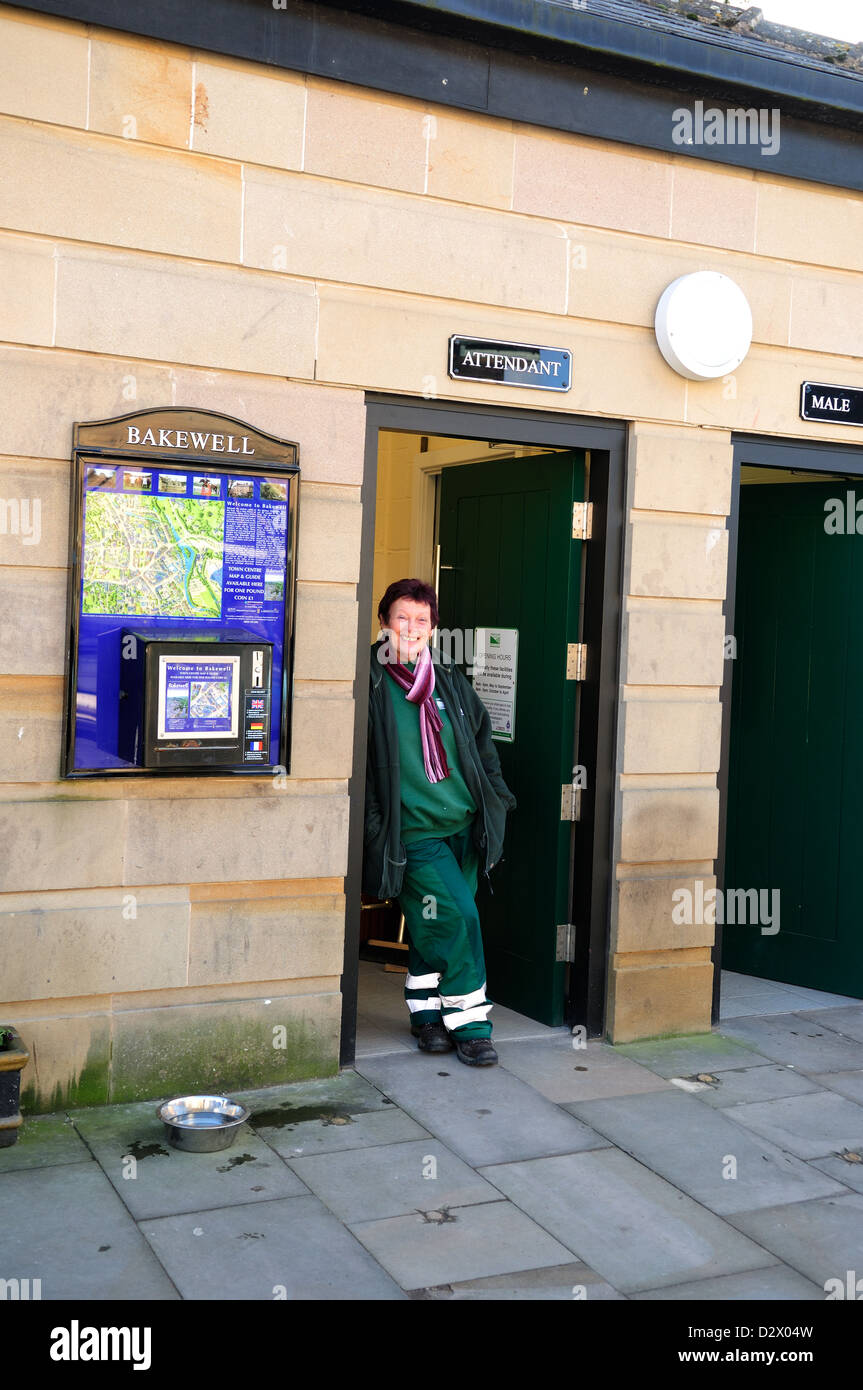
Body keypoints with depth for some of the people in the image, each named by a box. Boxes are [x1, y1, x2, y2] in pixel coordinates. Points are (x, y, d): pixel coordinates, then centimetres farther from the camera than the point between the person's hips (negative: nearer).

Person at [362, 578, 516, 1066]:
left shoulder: (450, 678, 10)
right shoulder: (372, 683, -6)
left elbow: (482, 738, 20)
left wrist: (495, 796, 14)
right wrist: (371, 821, -9)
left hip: (463, 824, 5)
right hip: (413, 830, -5)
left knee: (432, 926, 13)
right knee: (457, 917, -11)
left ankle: (427, 1011, 27)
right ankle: (470, 1024, 2)